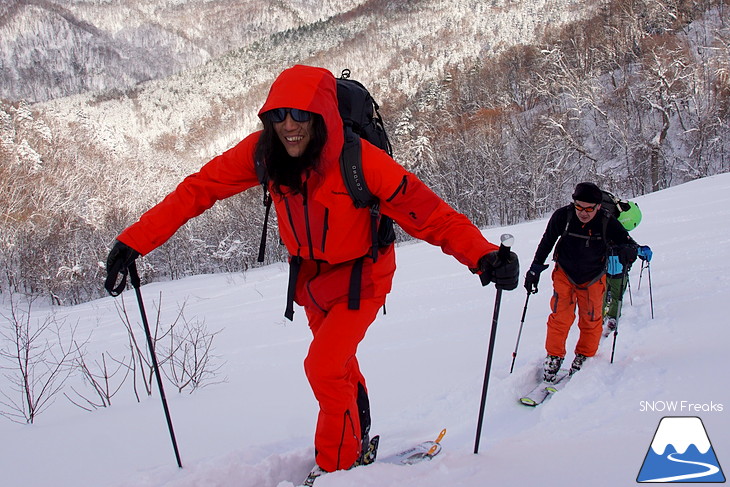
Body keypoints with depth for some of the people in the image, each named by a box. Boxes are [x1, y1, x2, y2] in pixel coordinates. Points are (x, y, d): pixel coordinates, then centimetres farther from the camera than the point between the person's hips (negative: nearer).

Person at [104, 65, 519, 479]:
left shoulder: (361, 161, -34)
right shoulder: (263, 152, -22)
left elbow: (430, 213, -35)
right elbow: (199, 189, -16)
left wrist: (484, 256, -50)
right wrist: (136, 240, -22)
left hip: (360, 276, -5)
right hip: (311, 274, 5)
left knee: (324, 367, -17)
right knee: (338, 362, 23)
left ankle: (338, 464, 7)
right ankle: (356, 438, 50)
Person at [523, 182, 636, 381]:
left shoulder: (607, 223, -21)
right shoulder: (562, 216, -20)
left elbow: (628, 243, -17)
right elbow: (547, 243, -5)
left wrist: (627, 251, -41)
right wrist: (535, 269, -2)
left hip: (593, 278, 1)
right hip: (564, 274, -1)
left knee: (591, 320, 9)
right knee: (560, 316, -9)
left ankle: (584, 357, 28)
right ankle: (554, 357, 6)